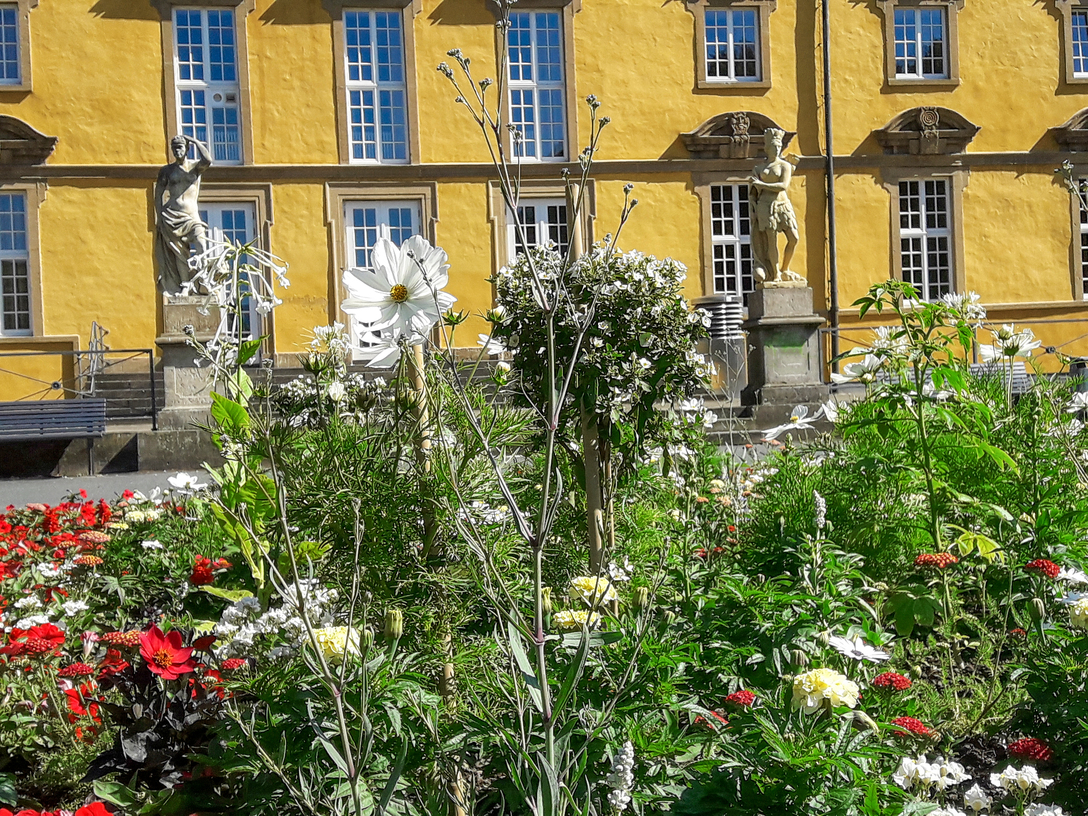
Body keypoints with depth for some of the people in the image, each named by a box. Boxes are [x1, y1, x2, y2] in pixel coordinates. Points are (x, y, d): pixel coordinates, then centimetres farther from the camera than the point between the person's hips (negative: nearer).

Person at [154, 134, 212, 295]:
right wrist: (159, 218, -1)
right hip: (171, 217, 0)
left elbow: (207, 160, -15)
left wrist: (194, 141, -6)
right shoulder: (167, 170, 10)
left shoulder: (195, 165, 9)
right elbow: (158, 194, 9)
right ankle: (183, 289, 3)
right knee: (179, 255, -3)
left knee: (201, 244, -24)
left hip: (191, 216, 0)